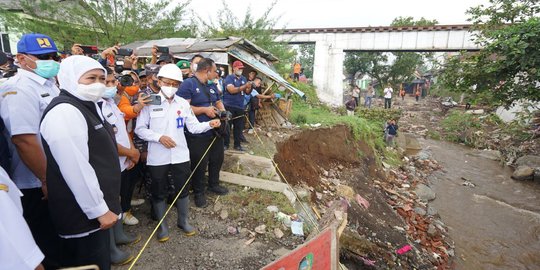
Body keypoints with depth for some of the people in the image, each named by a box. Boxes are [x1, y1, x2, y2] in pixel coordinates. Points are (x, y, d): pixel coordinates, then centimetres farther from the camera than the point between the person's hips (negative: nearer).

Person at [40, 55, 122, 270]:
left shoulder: (88, 106, 12)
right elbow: (76, 170, -26)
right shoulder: (64, 112, -21)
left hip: (96, 210, 10)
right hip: (84, 215, -9)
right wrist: (99, 209, -19)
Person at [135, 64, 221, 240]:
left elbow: (194, 127, 3)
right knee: (159, 192, 12)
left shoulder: (183, 103, 4)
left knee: (183, 189, 14)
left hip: (180, 155, 3)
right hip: (158, 157, -2)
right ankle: (162, 225, 32)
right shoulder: (150, 102, -6)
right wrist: (159, 137, -18)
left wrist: (209, 124, -15)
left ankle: (183, 221, 35)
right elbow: (140, 129, -5)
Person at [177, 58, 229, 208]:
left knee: (217, 159, 20)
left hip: (215, 131, 8)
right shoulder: (188, 84, -14)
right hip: (197, 135, -8)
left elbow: (218, 102, 23)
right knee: (200, 165, 5)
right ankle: (198, 193, 26)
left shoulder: (211, 85, 13)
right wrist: (204, 110, -22)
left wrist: (223, 111, 1)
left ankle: (214, 184, 43)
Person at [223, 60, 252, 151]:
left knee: (239, 126, 10)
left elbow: (247, 92, 13)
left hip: (240, 107, 6)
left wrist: (250, 88, -10)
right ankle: (225, 144, 11)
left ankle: (237, 144, 19)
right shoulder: (229, 77, -4)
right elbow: (232, 90, -19)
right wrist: (244, 86, -22)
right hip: (229, 106, -5)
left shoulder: (244, 79, 14)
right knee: (227, 126, 0)